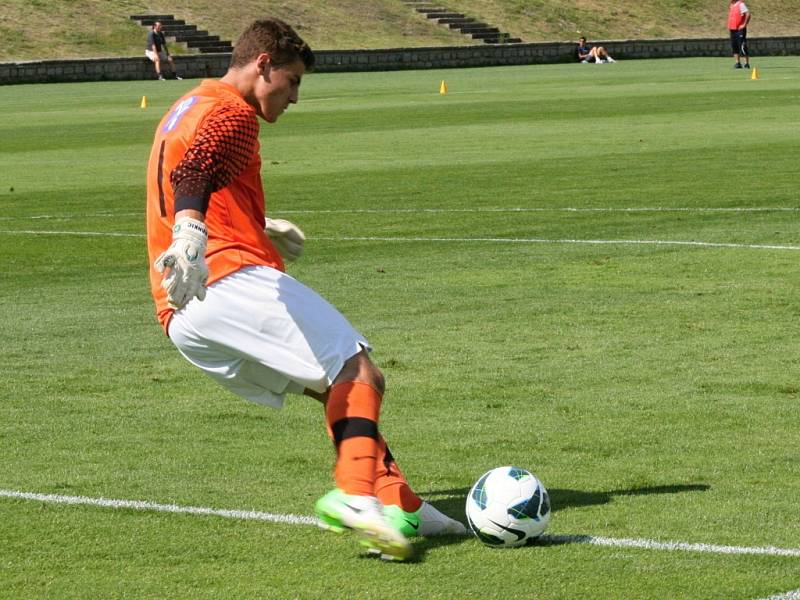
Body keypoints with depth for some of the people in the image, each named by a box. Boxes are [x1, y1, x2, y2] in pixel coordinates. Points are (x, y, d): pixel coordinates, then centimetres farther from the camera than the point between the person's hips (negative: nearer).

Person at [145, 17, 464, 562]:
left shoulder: (185, 112, 30)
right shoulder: (231, 113, -2)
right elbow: (195, 171, -24)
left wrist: (262, 229, 61)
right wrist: (189, 237, -42)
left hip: (182, 315, 10)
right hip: (230, 278, -10)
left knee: (342, 390, 13)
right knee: (360, 373, -16)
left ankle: (399, 505, 2)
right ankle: (356, 493, -37)